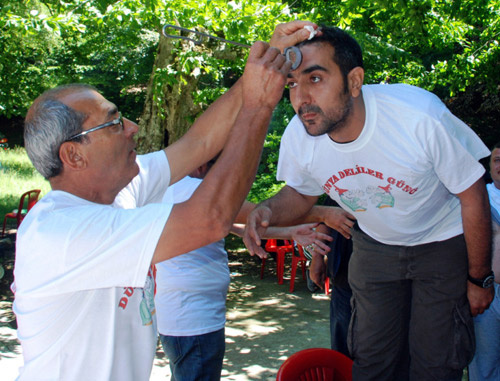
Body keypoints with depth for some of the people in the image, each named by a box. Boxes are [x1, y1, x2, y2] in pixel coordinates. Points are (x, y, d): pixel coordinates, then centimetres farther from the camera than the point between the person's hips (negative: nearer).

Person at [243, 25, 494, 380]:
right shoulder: (298, 136, -21)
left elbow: (473, 197, -19)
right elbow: (301, 193, 1)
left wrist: (479, 278, -8)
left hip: (443, 242, -3)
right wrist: (270, 210, -23)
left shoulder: (422, 117, -34)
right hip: (375, 244, 3)